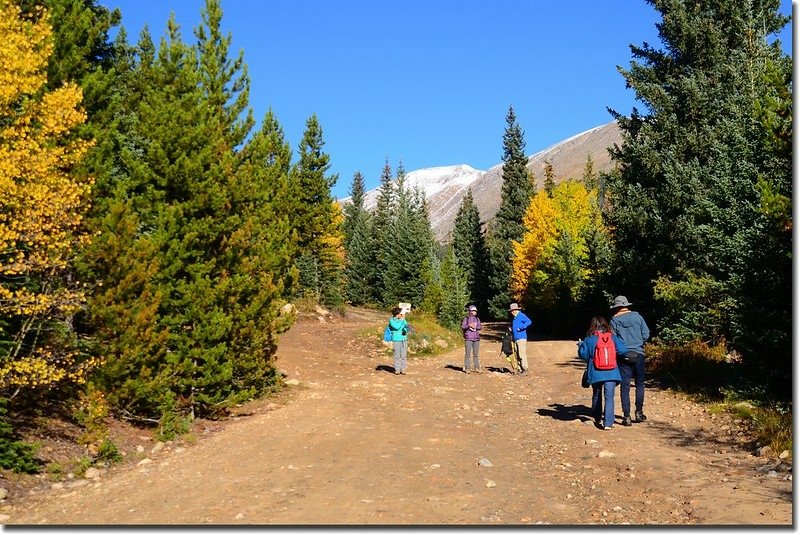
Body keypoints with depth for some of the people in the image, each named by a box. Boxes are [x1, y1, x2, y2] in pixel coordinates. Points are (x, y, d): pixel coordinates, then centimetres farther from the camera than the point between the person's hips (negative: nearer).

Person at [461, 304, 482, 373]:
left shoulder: (477, 319, 13)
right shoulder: (466, 318, 0)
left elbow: (479, 327, 9)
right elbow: (462, 327, -4)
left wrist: (475, 327, -11)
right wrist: (469, 326, -20)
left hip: (476, 338, 4)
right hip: (468, 338, -4)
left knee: (475, 354, 7)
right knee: (467, 353, -5)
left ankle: (476, 368, 12)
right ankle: (467, 368, 0)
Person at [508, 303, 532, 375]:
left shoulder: (521, 315, -7)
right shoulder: (514, 317, 21)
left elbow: (529, 322, -21)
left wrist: (521, 328, -21)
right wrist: (511, 329, 16)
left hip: (521, 338, -10)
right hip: (515, 339, 10)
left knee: (522, 354, -14)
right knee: (517, 355, 8)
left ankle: (525, 369, -13)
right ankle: (520, 369, 12)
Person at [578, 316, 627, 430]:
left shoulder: (588, 340, -2)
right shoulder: (613, 338, 2)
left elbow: (583, 355, -3)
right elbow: (622, 350, -4)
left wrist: (580, 345, 15)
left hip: (596, 373, 0)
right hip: (611, 373, 0)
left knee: (597, 396, 19)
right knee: (609, 397, -2)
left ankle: (598, 419, 32)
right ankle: (608, 422, -11)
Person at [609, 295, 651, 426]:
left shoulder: (614, 320, -3)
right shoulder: (636, 316, 1)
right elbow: (646, 334, 0)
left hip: (623, 356, -1)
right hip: (639, 354, 1)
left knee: (625, 387, 3)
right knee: (640, 383, 16)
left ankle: (626, 416, 2)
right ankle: (639, 412, 16)